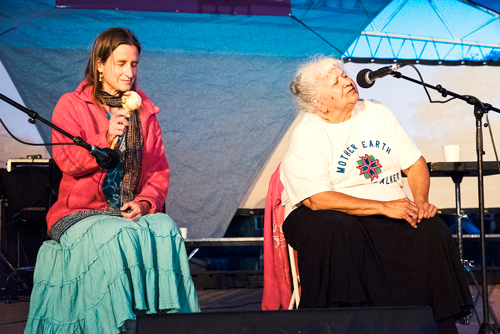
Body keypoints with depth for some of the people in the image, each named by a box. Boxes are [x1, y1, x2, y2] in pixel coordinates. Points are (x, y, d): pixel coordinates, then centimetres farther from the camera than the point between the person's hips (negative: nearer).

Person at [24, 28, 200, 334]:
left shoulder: (144, 110, 17)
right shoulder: (71, 106, 5)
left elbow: (159, 168, 13)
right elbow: (67, 161, -9)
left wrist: (145, 201, -7)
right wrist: (106, 140, -26)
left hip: (132, 213, 3)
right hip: (79, 213, -3)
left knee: (165, 230, -31)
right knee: (116, 236, -36)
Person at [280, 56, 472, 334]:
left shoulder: (377, 114, 10)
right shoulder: (306, 136, -8)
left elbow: (415, 163, 11)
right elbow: (318, 199, -20)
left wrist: (421, 201, -11)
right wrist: (384, 207, -24)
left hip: (392, 209, 4)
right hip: (332, 215, -4)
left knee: (432, 230, -23)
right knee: (337, 232, -38)